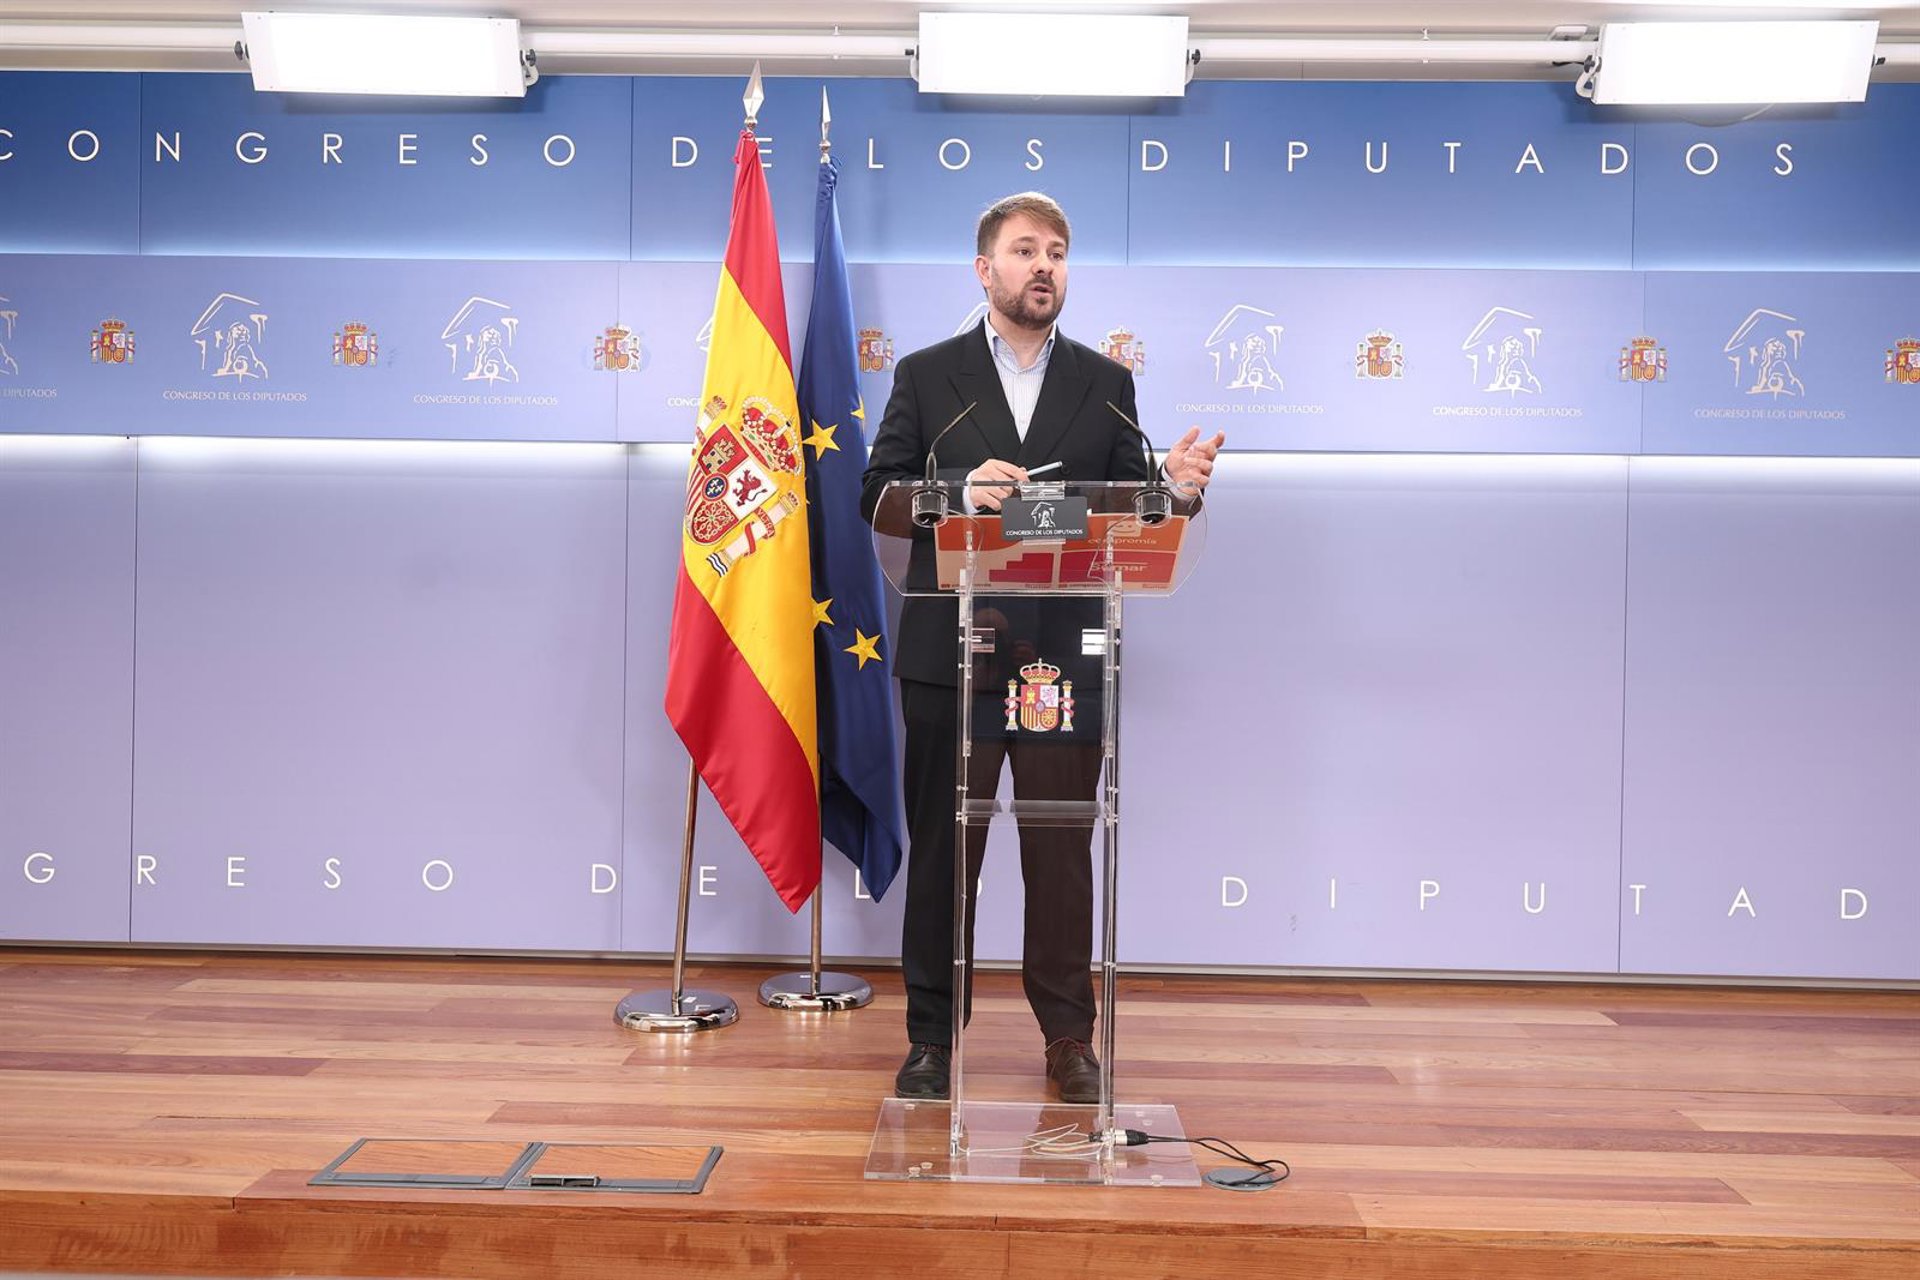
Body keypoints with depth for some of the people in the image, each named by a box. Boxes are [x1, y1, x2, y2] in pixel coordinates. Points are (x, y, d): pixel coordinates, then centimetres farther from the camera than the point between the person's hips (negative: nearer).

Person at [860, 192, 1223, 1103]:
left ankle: (1069, 1037, 20)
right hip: (951, 652, -1)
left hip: (1064, 657, 1)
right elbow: (878, 496, -1)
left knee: (1062, 853, 7)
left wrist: (1173, 487, -15)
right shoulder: (927, 375, 7)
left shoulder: (1106, 384, 12)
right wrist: (963, 488, -18)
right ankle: (931, 1035, 19)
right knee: (941, 849, 6)